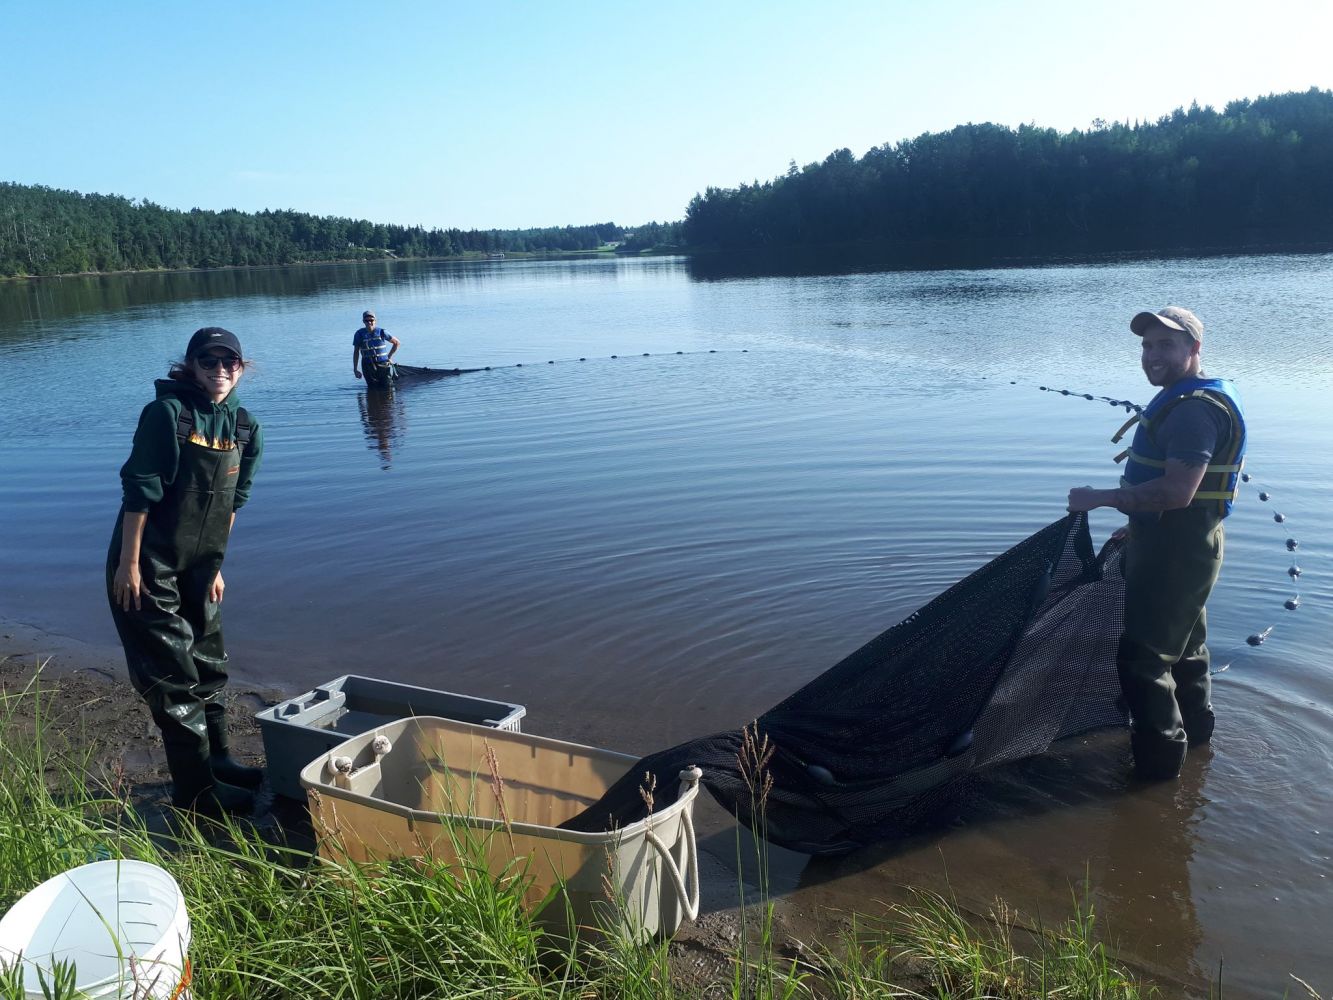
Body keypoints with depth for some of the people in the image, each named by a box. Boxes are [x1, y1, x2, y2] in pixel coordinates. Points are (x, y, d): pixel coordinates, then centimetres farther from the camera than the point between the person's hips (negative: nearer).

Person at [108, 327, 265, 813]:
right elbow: (139, 491, -16)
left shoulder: (246, 427, 3)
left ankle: (217, 759, 33)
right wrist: (129, 564, -17)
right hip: (148, 567, -7)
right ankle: (195, 788, 7)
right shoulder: (166, 413, -16)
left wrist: (215, 565, 12)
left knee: (208, 663, 16)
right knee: (173, 674, -2)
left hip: (197, 567, 7)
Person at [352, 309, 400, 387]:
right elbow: (356, 352, 3)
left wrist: (389, 357, 5)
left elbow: (396, 342, 9)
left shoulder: (381, 332, -2)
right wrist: (355, 369, 0)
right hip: (368, 366, 0)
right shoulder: (359, 334, -2)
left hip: (383, 365, 0)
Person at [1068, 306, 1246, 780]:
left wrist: (1100, 499, -26)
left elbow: (1177, 492, -31)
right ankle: (1193, 727, 42)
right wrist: (1138, 528, 21)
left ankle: (1160, 754, 7)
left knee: (1141, 655, -4)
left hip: (1177, 550, -11)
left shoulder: (1194, 409, -23)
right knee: (1183, 641, 25)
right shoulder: (1181, 400, 12)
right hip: (1173, 544, 11)